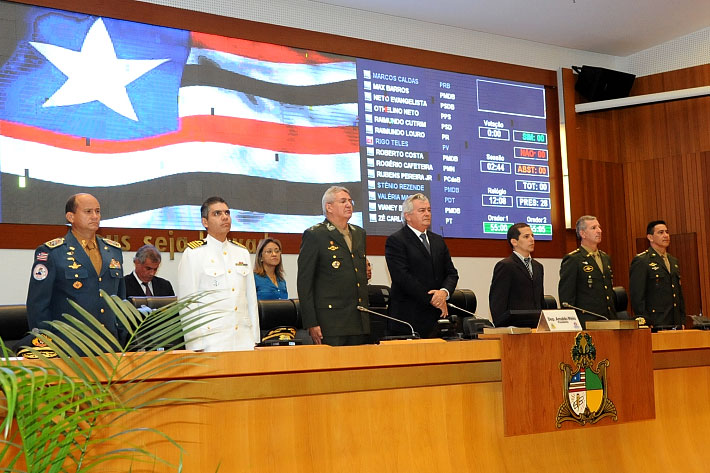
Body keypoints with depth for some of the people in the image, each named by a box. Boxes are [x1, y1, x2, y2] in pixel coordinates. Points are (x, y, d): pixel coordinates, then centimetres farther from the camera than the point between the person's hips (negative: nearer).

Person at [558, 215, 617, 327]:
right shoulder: (572, 260, -6)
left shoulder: (605, 258, 18)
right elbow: (565, 296, -9)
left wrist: (614, 317, 17)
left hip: (609, 321, 6)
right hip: (586, 322, -6)